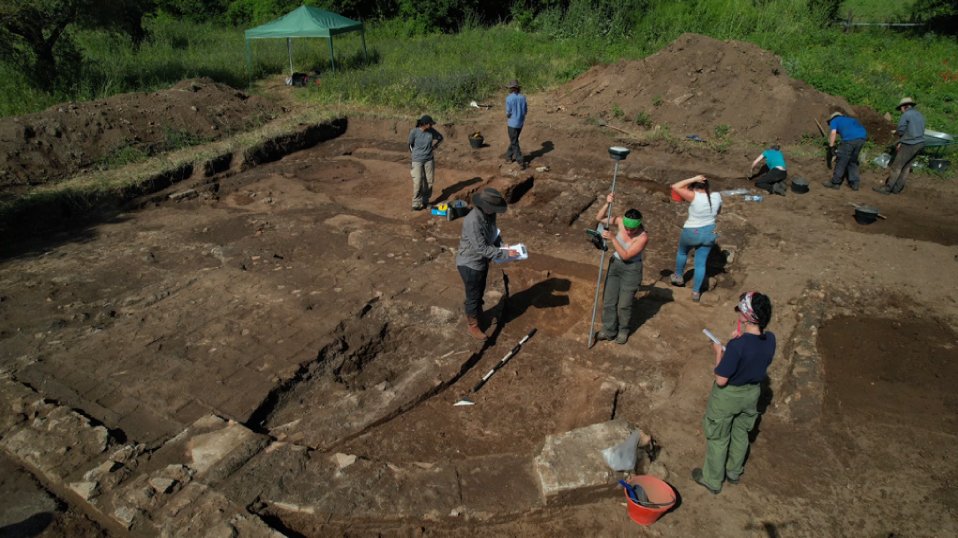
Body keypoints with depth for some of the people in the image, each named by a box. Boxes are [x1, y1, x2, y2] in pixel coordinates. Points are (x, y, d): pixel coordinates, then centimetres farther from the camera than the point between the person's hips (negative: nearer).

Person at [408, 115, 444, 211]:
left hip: (429, 160, 4)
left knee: (429, 181, 6)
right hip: (417, 160, -3)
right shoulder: (414, 132, -15)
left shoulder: (431, 131, -6)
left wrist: (434, 146, 5)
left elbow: (440, 138, 13)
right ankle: (416, 204, 0)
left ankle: (425, 201, 21)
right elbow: (410, 144, 3)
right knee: (418, 182, -9)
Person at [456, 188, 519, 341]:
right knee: (473, 295, 11)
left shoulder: (489, 214, -9)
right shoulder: (473, 221, -35)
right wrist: (505, 253, -27)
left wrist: (502, 245, -5)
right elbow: (482, 249, -32)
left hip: (482, 261, 8)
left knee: (480, 292, 27)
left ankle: (477, 314, 51)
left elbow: (493, 232, 10)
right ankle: (473, 326, 31)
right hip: (470, 263, -8)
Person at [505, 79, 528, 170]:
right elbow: (525, 111, 5)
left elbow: (508, 113, -14)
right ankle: (509, 157, 32)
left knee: (514, 143, 0)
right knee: (513, 141, 21)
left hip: (512, 123, -6)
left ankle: (521, 161, -7)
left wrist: (507, 120, 5)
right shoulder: (523, 97, 1)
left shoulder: (509, 98, -16)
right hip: (520, 123, 6)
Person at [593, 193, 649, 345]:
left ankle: (623, 331, 29)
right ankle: (608, 330, 26)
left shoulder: (643, 237, -25)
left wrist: (613, 238, -35)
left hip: (631, 270, -5)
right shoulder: (621, 221, -13)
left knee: (624, 305, 5)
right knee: (608, 300, 10)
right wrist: (607, 204, -21)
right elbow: (600, 218, -5)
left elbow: (626, 255, -29)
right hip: (615, 264, 5)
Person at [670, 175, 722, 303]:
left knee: (682, 252, 28)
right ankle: (696, 292, 23)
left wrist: (693, 179, -18)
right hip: (710, 233, 4)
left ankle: (678, 276, 47)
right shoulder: (717, 196, -7)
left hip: (692, 233, -4)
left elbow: (676, 187, -21)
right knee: (701, 263, 14)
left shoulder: (694, 197, -24)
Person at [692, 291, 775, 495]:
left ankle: (712, 480, 35)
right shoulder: (770, 340, -15)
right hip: (752, 393, 6)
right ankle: (734, 471, 50)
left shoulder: (737, 345, -36)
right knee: (740, 433, 29)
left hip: (728, 396, -6)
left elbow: (721, 380, -28)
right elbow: (764, 367, 4)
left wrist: (719, 352, -16)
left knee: (718, 439, 16)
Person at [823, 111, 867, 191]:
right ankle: (854, 183, 19)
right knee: (853, 161, 19)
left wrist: (831, 146, 2)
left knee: (841, 161, 5)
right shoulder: (848, 119, 37)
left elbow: (833, 133, 0)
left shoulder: (834, 121, 19)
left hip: (850, 139, -6)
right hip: (862, 138, 6)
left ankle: (835, 183, 11)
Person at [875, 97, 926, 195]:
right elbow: (920, 131, 14)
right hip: (920, 143, 8)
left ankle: (887, 188, -2)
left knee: (897, 167, -4)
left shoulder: (906, 115, -9)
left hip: (909, 145, -8)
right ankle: (897, 189, 16)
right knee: (906, 167, 11)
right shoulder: (920, 115, 15)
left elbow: (901, 131, -10)